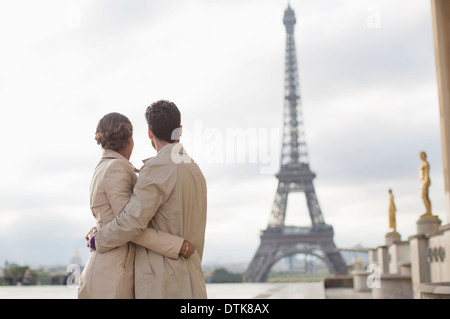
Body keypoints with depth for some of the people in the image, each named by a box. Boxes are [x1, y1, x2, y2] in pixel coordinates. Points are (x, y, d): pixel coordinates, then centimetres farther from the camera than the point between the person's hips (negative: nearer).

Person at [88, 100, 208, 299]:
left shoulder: (158, 168, -14)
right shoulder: (195, 172, 16)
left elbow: (132, 221, -22)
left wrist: (98, 241, -2)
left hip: (162, 285, -9)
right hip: (189, 282, 9)